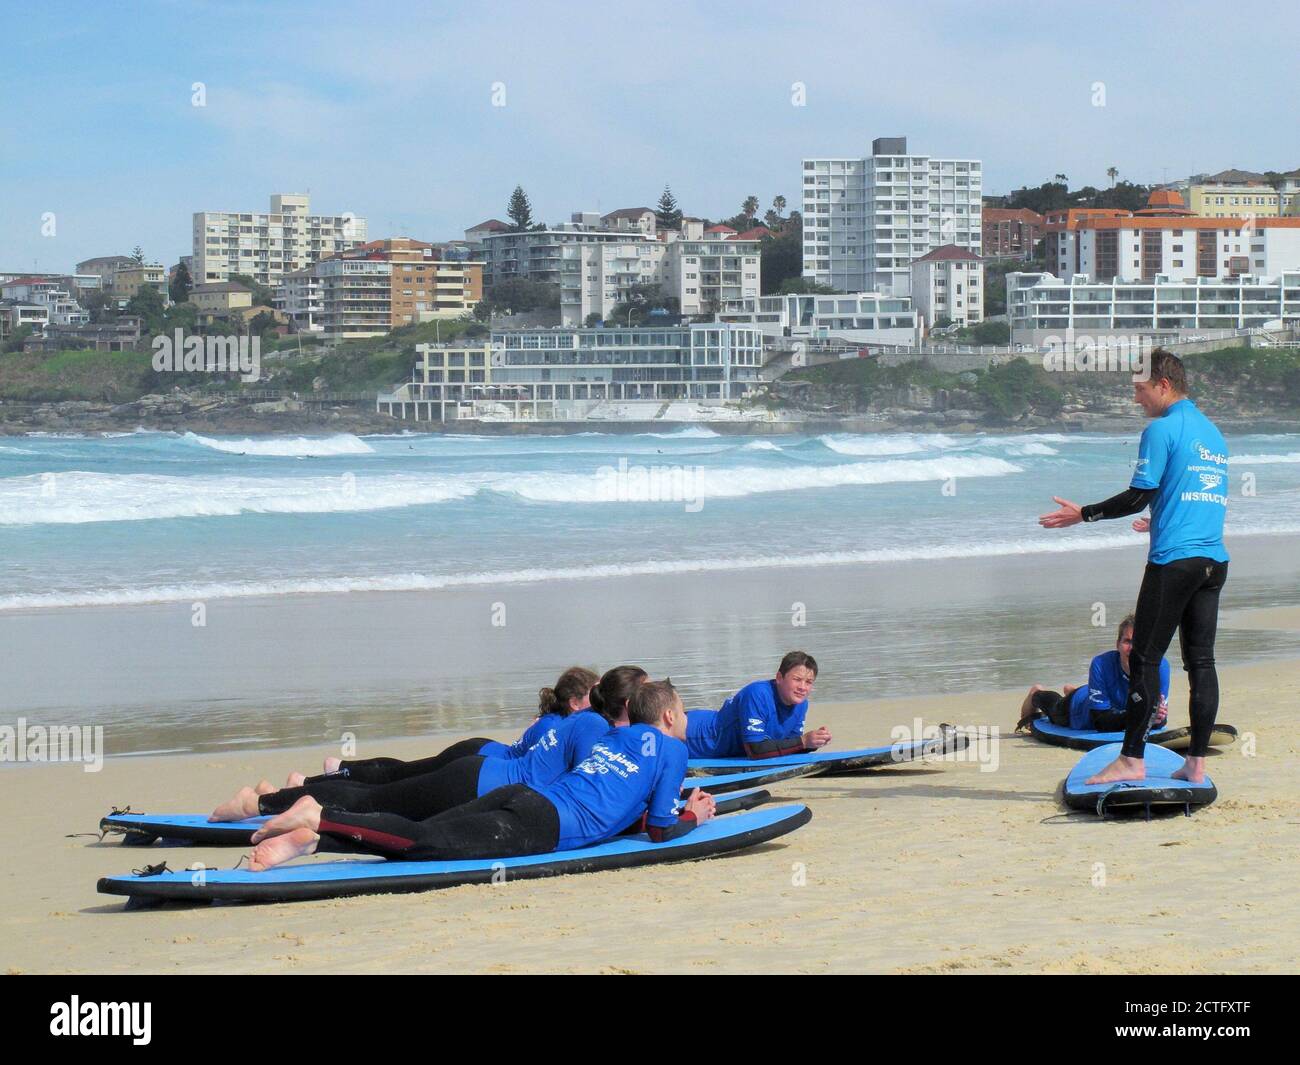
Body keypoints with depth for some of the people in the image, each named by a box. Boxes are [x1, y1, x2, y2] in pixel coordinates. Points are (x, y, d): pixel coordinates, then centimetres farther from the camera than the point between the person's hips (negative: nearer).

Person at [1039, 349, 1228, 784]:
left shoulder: (1162, 430, -8)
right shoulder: (1213, 431, 17)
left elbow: (1139, 496, -11)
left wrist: (1082, 515, -1)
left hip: (1174, 560, -8)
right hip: (1214, 560, 8)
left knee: (1145, 659, -2)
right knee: (1201, 661, 6)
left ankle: (1131, 758, -1)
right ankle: (1197, 762, 5)